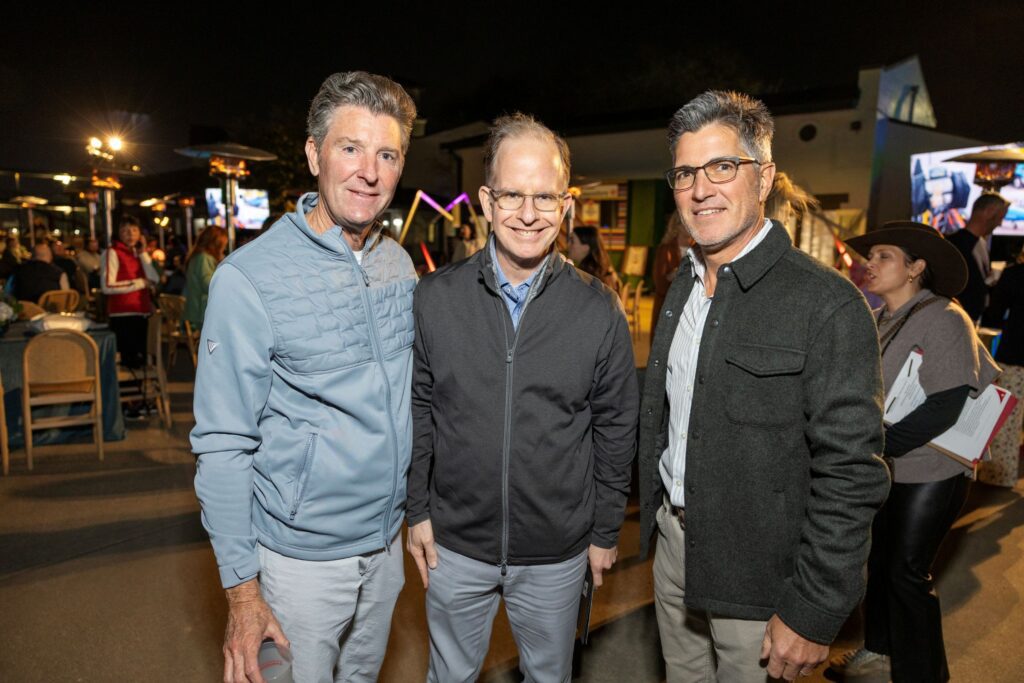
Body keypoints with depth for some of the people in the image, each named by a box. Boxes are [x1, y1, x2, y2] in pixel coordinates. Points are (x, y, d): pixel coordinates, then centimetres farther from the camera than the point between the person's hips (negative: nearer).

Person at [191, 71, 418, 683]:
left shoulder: (400, 264, -1)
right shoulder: (249, 279, -19)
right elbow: (223, 446, -16)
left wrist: (416, 511, 9)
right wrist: (241, 588, -13)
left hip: (387, 538, 6)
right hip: (302, 556, -5)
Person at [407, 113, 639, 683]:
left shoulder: (599, 310, -11)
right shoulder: (435, 298, -8)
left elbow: (616, 430, -3)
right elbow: (418, 411, 0)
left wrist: (605, 532, 1)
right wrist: (418, 510, 1)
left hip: (557, 554, 0)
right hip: (455, 546, 1)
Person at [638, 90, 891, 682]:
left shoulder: (828, 304, -19)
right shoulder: (683, 286, 5)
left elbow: (851, 475, -19)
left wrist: (814, 613, -17)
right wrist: (654, 511, 11)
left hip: (756, 571, -6)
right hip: (673, 540, 6)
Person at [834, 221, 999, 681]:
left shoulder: (943, 319, -18)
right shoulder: (880, 320, 4)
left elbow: (945, 407, -24)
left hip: (931, 472, -7)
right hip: (886, 469, 7)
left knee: (907, 572, 1)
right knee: (880, 560, 18)